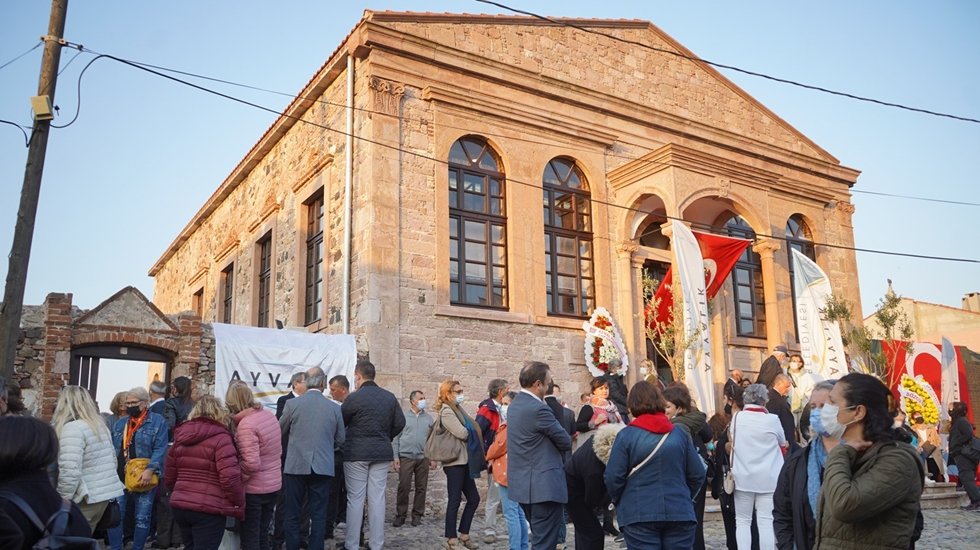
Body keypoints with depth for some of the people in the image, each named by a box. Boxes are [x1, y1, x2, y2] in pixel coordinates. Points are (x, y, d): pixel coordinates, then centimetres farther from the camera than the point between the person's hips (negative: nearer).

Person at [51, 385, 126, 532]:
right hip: (105, 493, 9)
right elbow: (112, 460, 18)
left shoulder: (72, 428, -15)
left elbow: (69, 471, -22)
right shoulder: (100, 425, 14)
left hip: (86, 498, -9)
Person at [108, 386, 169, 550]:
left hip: (144, 479, -4)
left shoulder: (157, 421, -4)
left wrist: (150, 470, -23)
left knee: (142, 517, 4)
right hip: (119, 477, 5)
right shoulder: (120, 424, 14)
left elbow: (160, 449, -12)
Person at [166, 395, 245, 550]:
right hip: (208, 509, -7)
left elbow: (169, 478, 15)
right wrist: (239, 505, -6)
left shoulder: (181, 437, 10)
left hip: (180, 506, 7)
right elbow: (230, 479, -19)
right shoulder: (221, 438, -11)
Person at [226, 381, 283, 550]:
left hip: (254, 489, -8)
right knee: (262, 535, 19)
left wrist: (236, 479, -12)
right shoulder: (269, 415, 4)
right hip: (274, 484, 8)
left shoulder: (245, 425, -22)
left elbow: (251, 463, -27)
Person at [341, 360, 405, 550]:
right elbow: (400, 423, 7)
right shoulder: (390, 397, 4)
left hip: (356, 452, -4)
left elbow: (339, 423, 0)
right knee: (377, 499, 7)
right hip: (382, 452, 4)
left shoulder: (354, 398, -10)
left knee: (355, 499, 2)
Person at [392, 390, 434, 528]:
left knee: (421, 488, 5)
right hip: (406, 457, -2)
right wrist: (395, 457, -4)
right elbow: (396, 438, 3)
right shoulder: (403, 417, 3)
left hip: (423, 458, 3)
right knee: (403, 487, -3)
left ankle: (417, 515, 16)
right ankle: (400, 515, 7)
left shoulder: (428, 418, 10)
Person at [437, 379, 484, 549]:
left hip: (464, 461, 9)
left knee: (474, 498, 11)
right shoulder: (447, 411, -12)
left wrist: (470, 431, -5)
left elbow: (469, 430, 16)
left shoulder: (457, 409, 17)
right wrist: (473, 431, 0)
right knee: (455, 500, -2)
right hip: (455, 461, -9)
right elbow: (462, 433, -18)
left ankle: (463, 535, 21)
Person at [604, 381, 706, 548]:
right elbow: (697, 475, 6)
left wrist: (619, 502, 11)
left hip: (639, 515, -3)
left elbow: (613, 478, -8)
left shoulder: (626, 435, -6)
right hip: (680, 513, 3)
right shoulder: (679, 433, 4)